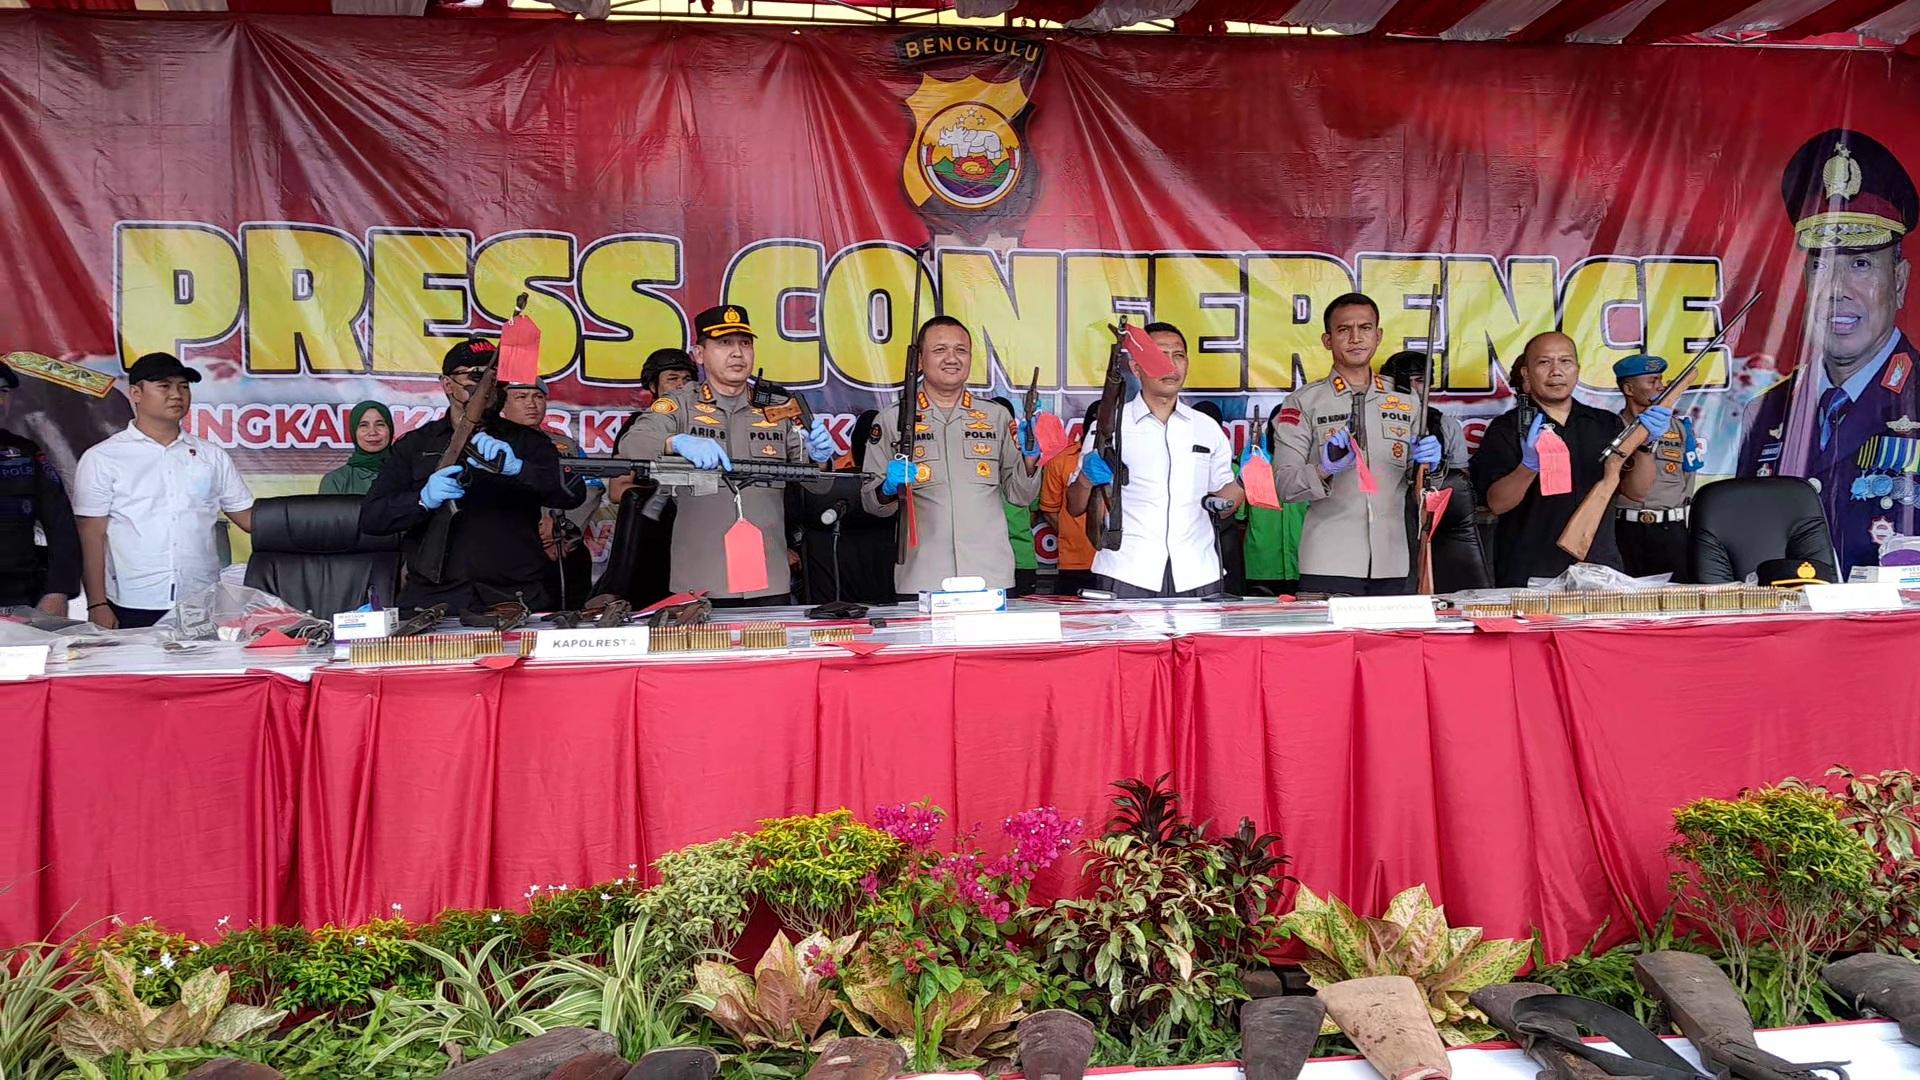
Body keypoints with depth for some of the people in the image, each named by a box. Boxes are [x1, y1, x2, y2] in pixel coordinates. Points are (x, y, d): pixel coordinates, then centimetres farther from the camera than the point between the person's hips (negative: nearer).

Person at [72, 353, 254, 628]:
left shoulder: (212, 456, 12)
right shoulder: (101, 459, 5)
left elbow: (249, 518, 12)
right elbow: (92, 536, 1)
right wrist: (97, 605, -5)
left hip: (202, 608, 2)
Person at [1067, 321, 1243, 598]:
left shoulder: (1208, 429, 15)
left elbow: (1222, 509, 20)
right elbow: (1075, 507, 8)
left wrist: (1244, 481, 0)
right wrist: (1088, 479, -13)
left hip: (1197, 576, 3)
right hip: (1127, 576, -2)